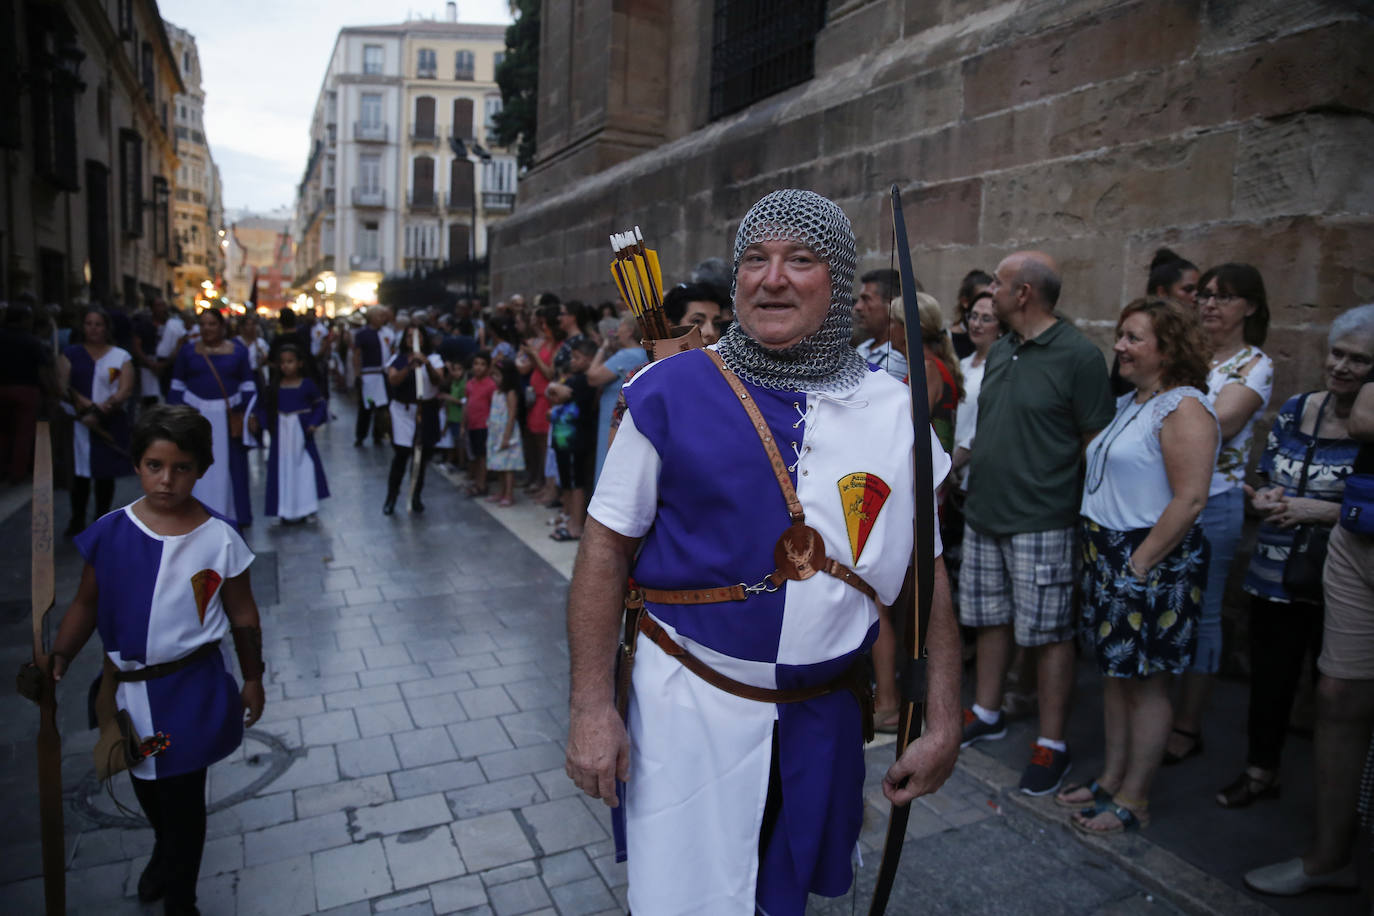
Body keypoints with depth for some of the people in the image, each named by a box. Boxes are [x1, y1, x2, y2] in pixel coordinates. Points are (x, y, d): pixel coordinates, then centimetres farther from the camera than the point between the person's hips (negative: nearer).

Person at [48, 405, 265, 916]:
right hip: (125, 687, 4)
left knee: (184, 799, 10)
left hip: (189, 691, -3)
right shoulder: (108, 533, -9)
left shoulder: (220, 539, -15)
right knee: (145, 788, 27)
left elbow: (244, 618, -6)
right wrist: (59, 657, -12)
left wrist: (253, 680, 1)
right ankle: (164, 848, 59)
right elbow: (86, 605, 2)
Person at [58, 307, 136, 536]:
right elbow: (63, 386, -2)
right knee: (81, 473, 2)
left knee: (106, 474, 4)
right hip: (78, 422, 1)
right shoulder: (70, 354, 9)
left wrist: (100, 411, -17)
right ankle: (77, 521, 15)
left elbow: (125, 391, -5)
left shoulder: (121, 357, 6)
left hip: (110, 422, 0)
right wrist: (89, 406, -16)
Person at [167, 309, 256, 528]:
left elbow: (248, 386, 4)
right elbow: (177, 386, 7)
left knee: (230, 465, 4)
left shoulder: (237, 351, 5)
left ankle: (233, 514, 16)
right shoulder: (188, 351, 6)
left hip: (228, 417, 0)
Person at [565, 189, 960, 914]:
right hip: (688, 701, -3)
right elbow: (606, 549, -7)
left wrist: (943, 722, 1)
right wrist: (591, 705, -11)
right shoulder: (671, 391, -10)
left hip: (825, 713, 4)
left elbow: (924, 571, 4)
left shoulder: (895, 412, -1)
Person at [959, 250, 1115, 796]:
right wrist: (955, 480, 14)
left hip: (1041, 523, -7)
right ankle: (987, 714, 33)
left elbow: (1097, 443, -10)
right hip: (983, 515, 7)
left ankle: (1052, 745, 17)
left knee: (1048, 633, 3)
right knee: (990, 619, 17)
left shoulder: (1079, 356, -11)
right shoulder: (999, 352, 12)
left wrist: (1086, 514, -10)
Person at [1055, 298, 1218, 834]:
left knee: (1145, 682, 3)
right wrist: (1099, 551, 11)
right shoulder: (1129, 403, 14)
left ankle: (1133, 800, 16)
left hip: (1153, 563, -9)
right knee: (1115, 674, 16)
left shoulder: (1183, 409, -15)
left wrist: (1139, 563, -20)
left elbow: (1190, 499, -22)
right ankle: (1111, 778, 29)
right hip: (1108, 555, 9)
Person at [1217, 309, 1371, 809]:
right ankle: (1260, 771, 37)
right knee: (1269, 678, 17)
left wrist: (1322, 511, -22)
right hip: (1275, 576, 5)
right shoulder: (1295, 410, 4)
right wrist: (1265, 498, -7)